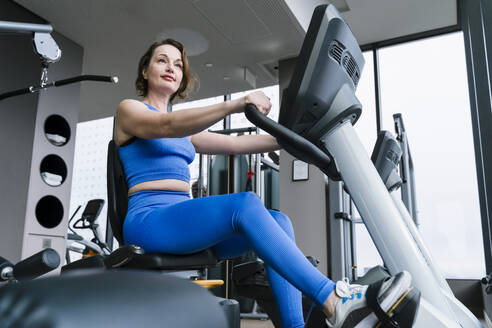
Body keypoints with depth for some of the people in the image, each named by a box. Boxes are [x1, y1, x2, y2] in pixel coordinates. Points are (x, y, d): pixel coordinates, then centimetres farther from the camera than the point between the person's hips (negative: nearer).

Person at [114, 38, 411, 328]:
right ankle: (333, 301, -35)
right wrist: (234, 105, -34)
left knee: (277, 220, -16)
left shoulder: (183, 131, 25)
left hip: (185, 223, 7)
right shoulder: (129, 109, 5)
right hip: (149, 222, -7)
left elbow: (233, 143, 16)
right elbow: (168, 126, -18)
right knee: (245, 204, -31)